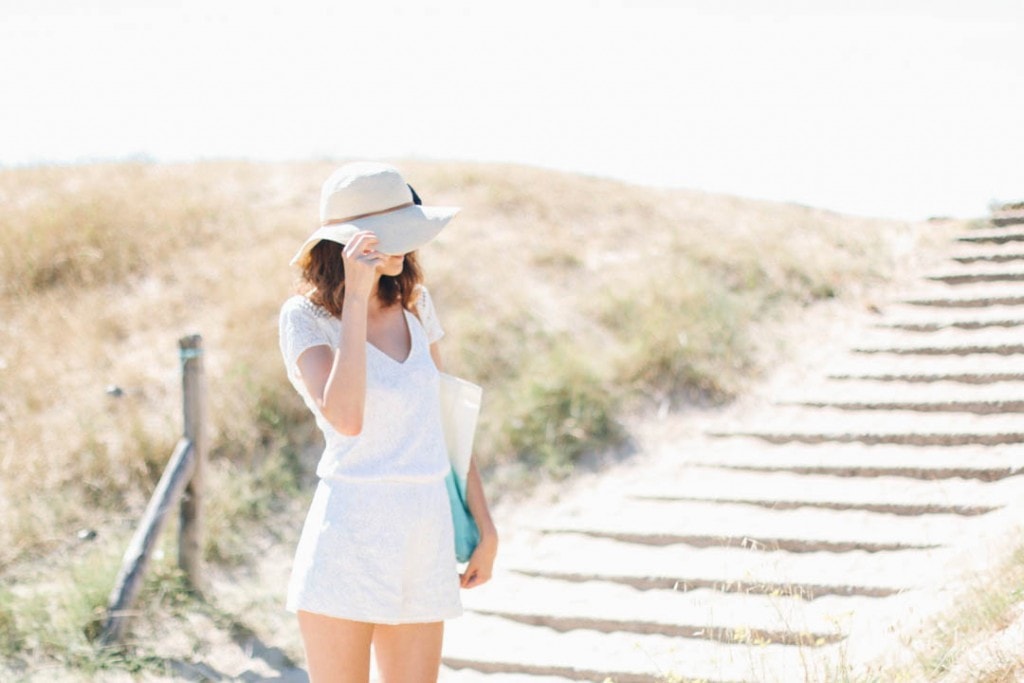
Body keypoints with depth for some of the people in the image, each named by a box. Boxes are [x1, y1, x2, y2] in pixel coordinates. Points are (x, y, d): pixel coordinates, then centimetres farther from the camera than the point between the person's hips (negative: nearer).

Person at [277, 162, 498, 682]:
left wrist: (484, 524, 14)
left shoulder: (413, 302, 9)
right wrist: (356, 297, -20)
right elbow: (346, 418, -24)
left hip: (426, 537, 5)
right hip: (349, 536, -5)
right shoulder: (306, 315, -7)